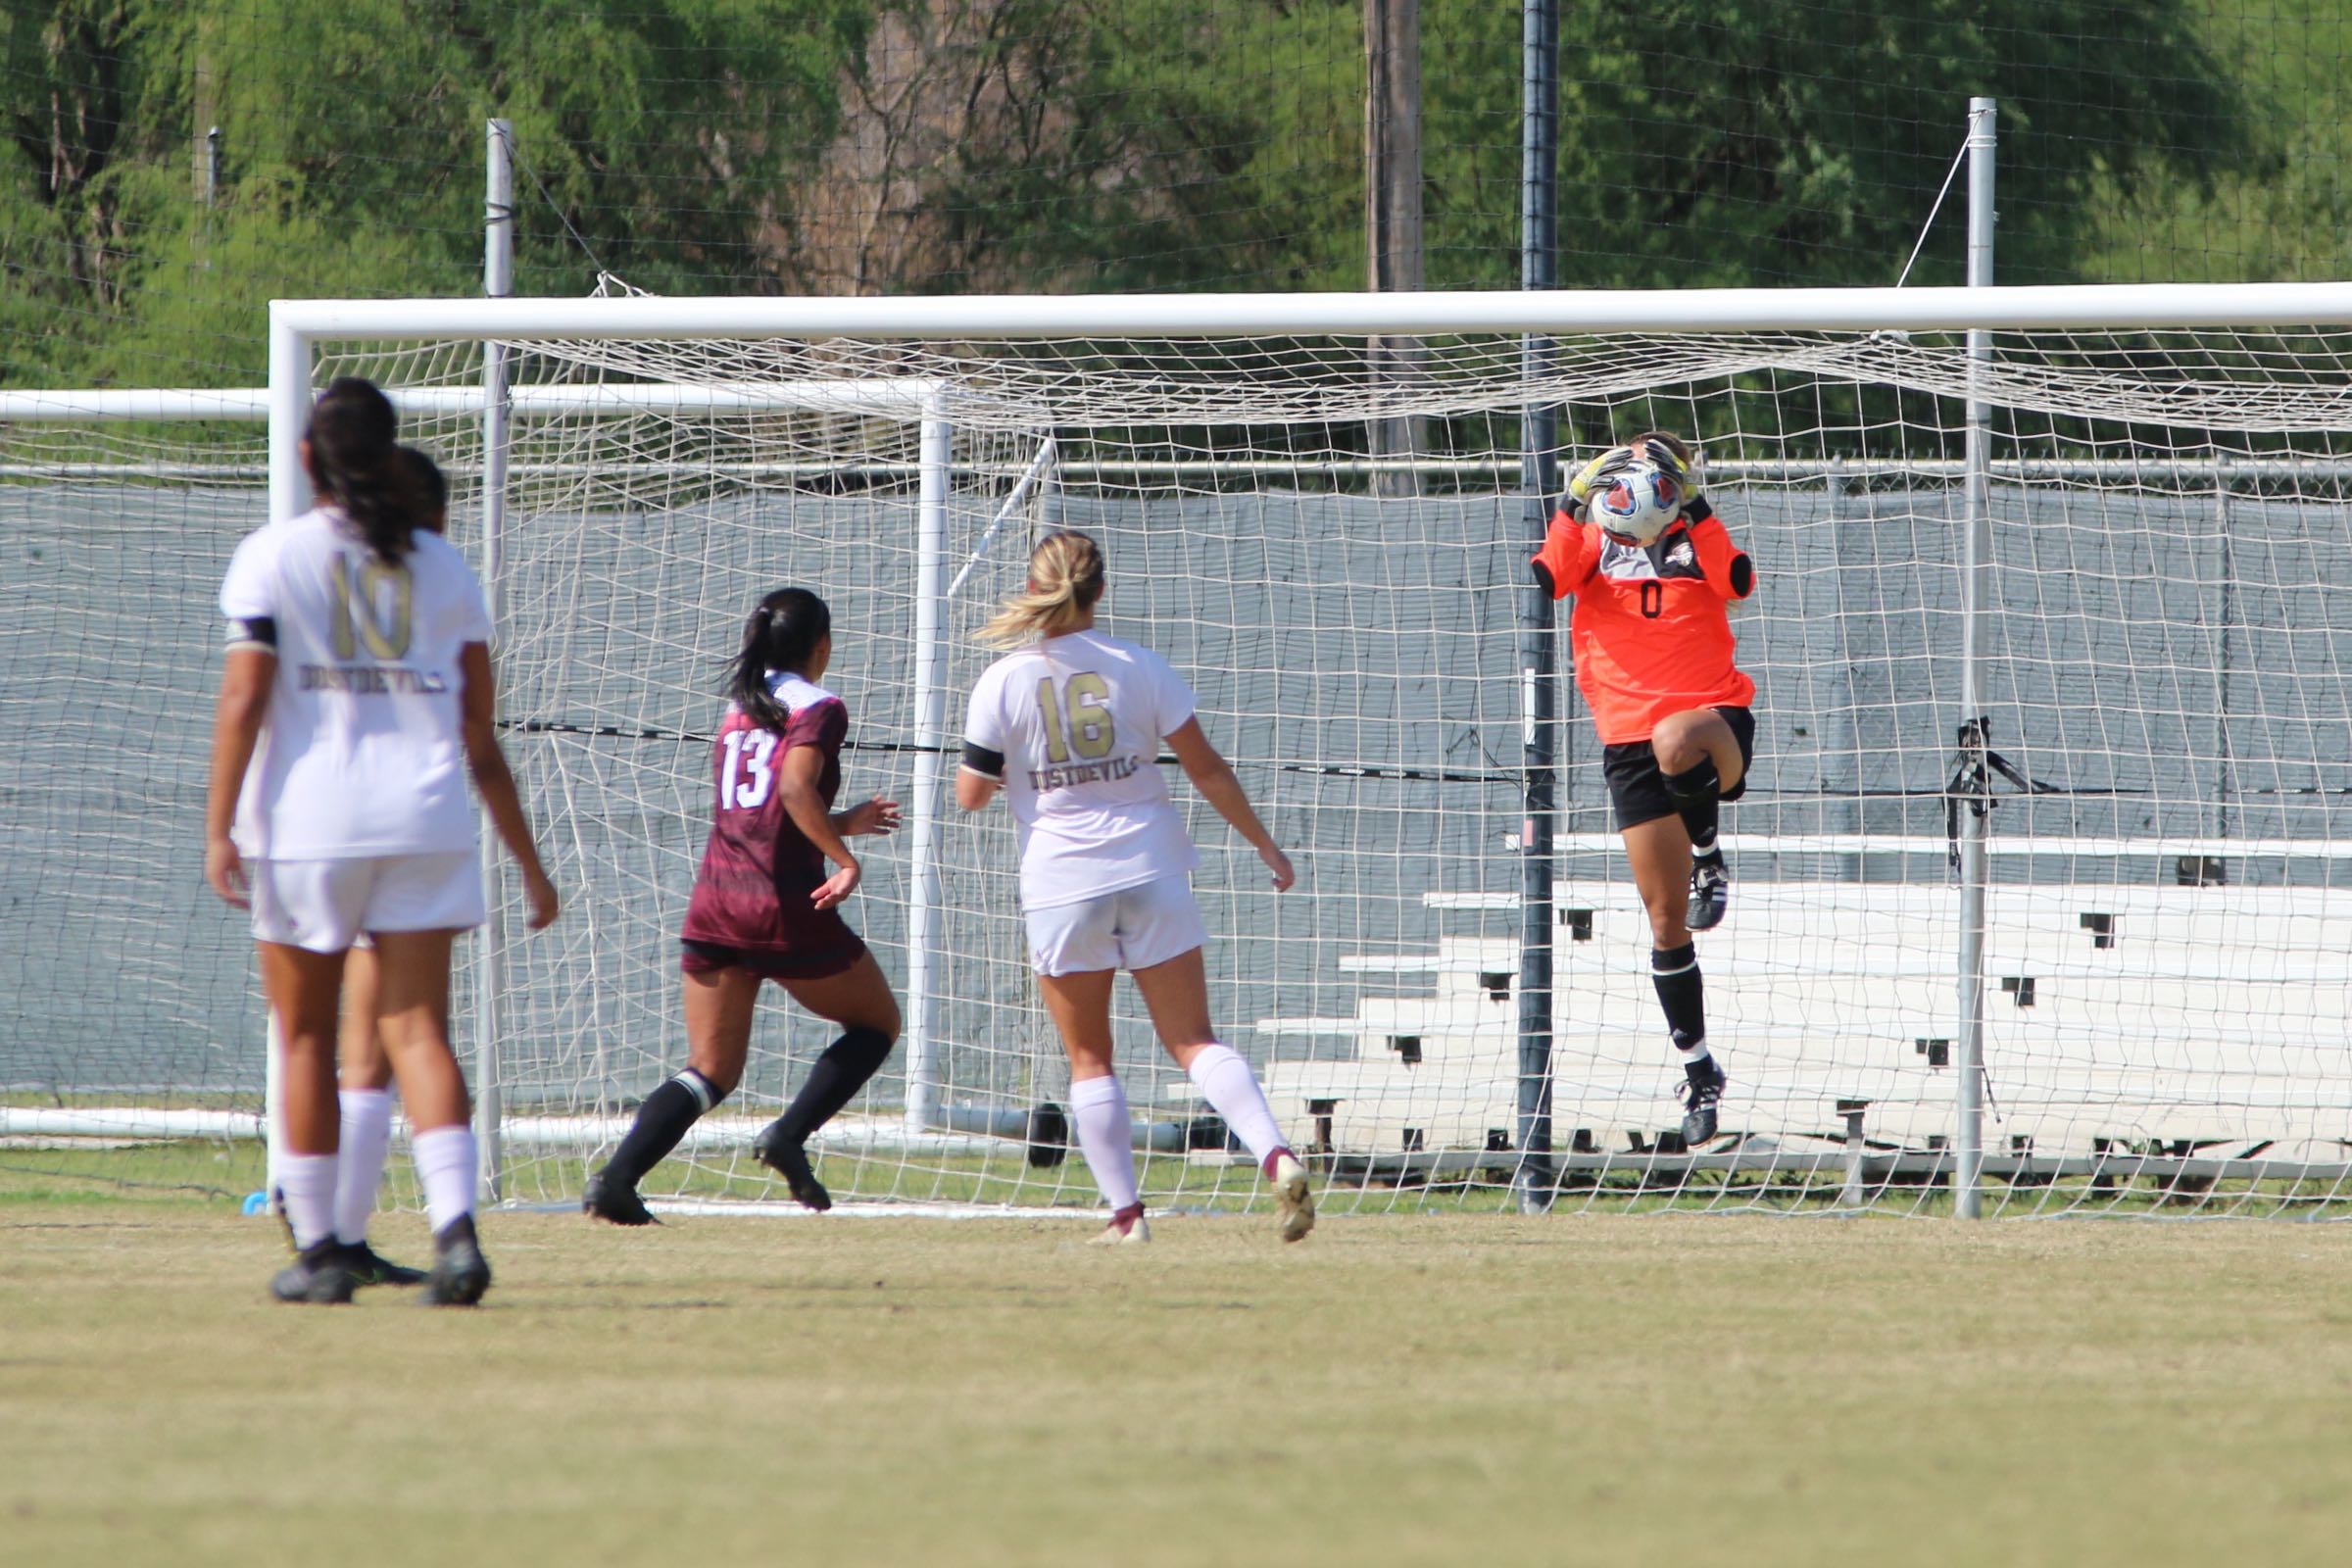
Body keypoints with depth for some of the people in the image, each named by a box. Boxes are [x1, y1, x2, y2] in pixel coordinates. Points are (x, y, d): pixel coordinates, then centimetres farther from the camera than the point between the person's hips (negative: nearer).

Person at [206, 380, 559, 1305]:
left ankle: (317, 1247, 10)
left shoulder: (271, 557, 0)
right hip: (425, 820, 2)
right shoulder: (444, 569, 9)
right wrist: (527, 860, 15)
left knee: (306, 1036, 9)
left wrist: (218, 829, -8)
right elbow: (480, 734, 9)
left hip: (306, 819, -2)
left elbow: (244, 699, -8)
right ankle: (455, 1225, -20)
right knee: (418, 1028, -2)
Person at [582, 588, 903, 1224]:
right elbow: (796, 789, -22)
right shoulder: (818, 708, -4)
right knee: (878, 1022, 17)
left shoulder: (738, 710, 18)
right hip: (786, 907, -6)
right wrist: (844, 858, -17)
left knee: (712, 1071, 9)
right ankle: (789, 1135, -3)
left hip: (713, 904, 6)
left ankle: (616, 1177, -13)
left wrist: (840, 824, 33)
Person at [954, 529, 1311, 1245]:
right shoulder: (1139, 668, -1)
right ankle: (1276, 1154, -16)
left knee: (1089, 1058, 11)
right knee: (1193, 1040, 4)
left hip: (1062, 884, -2)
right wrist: (1263, 842, 13)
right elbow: (1206, 768, 2)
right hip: (1150, 871, 2)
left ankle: (1125, 1211, 7)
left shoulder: (1002, 684, -6)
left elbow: (970, 794, 0)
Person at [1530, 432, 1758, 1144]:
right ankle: (1698, 1067, 12)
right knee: (1666, 920, 0)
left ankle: (1708, 857, -13)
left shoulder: (1698, 539, 7)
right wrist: (1576, 506, -17)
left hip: (1715, 716, -2)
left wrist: (1692, 510, -17)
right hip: (1629, 736, 2)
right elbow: (1546, 579, -10)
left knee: (1675, 742, -42)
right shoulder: (1595, 542, 9)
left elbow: (1739, 582, -14)